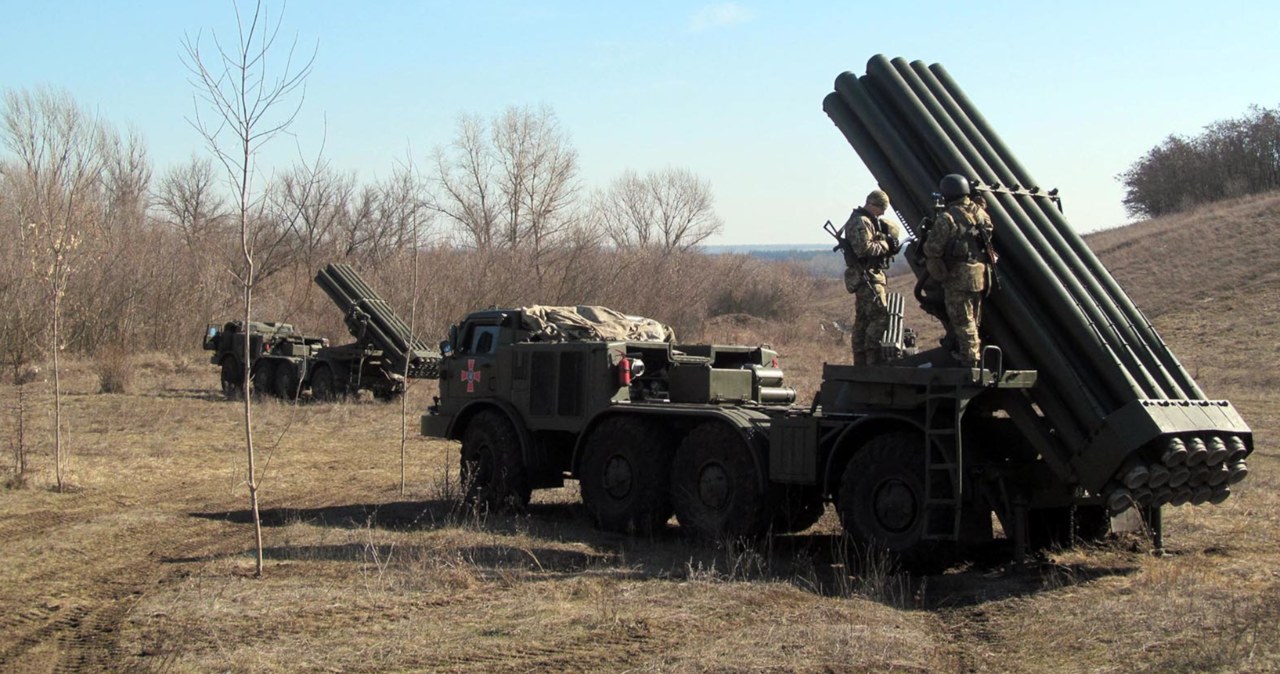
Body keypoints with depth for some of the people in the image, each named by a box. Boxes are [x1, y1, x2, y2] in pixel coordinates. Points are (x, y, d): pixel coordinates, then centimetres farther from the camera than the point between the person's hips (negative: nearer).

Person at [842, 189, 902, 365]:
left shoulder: (869, 221, 21)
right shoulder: (861, 222, -13)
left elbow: (895, 229, 21)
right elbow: (864, 248, -24)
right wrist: (885, 245, -13)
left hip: (863, 278, 11)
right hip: (867, 277, -11)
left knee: (862, 320, 11)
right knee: (880, 317, -14)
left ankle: (860, 362, 15)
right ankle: (873, 360, -17)